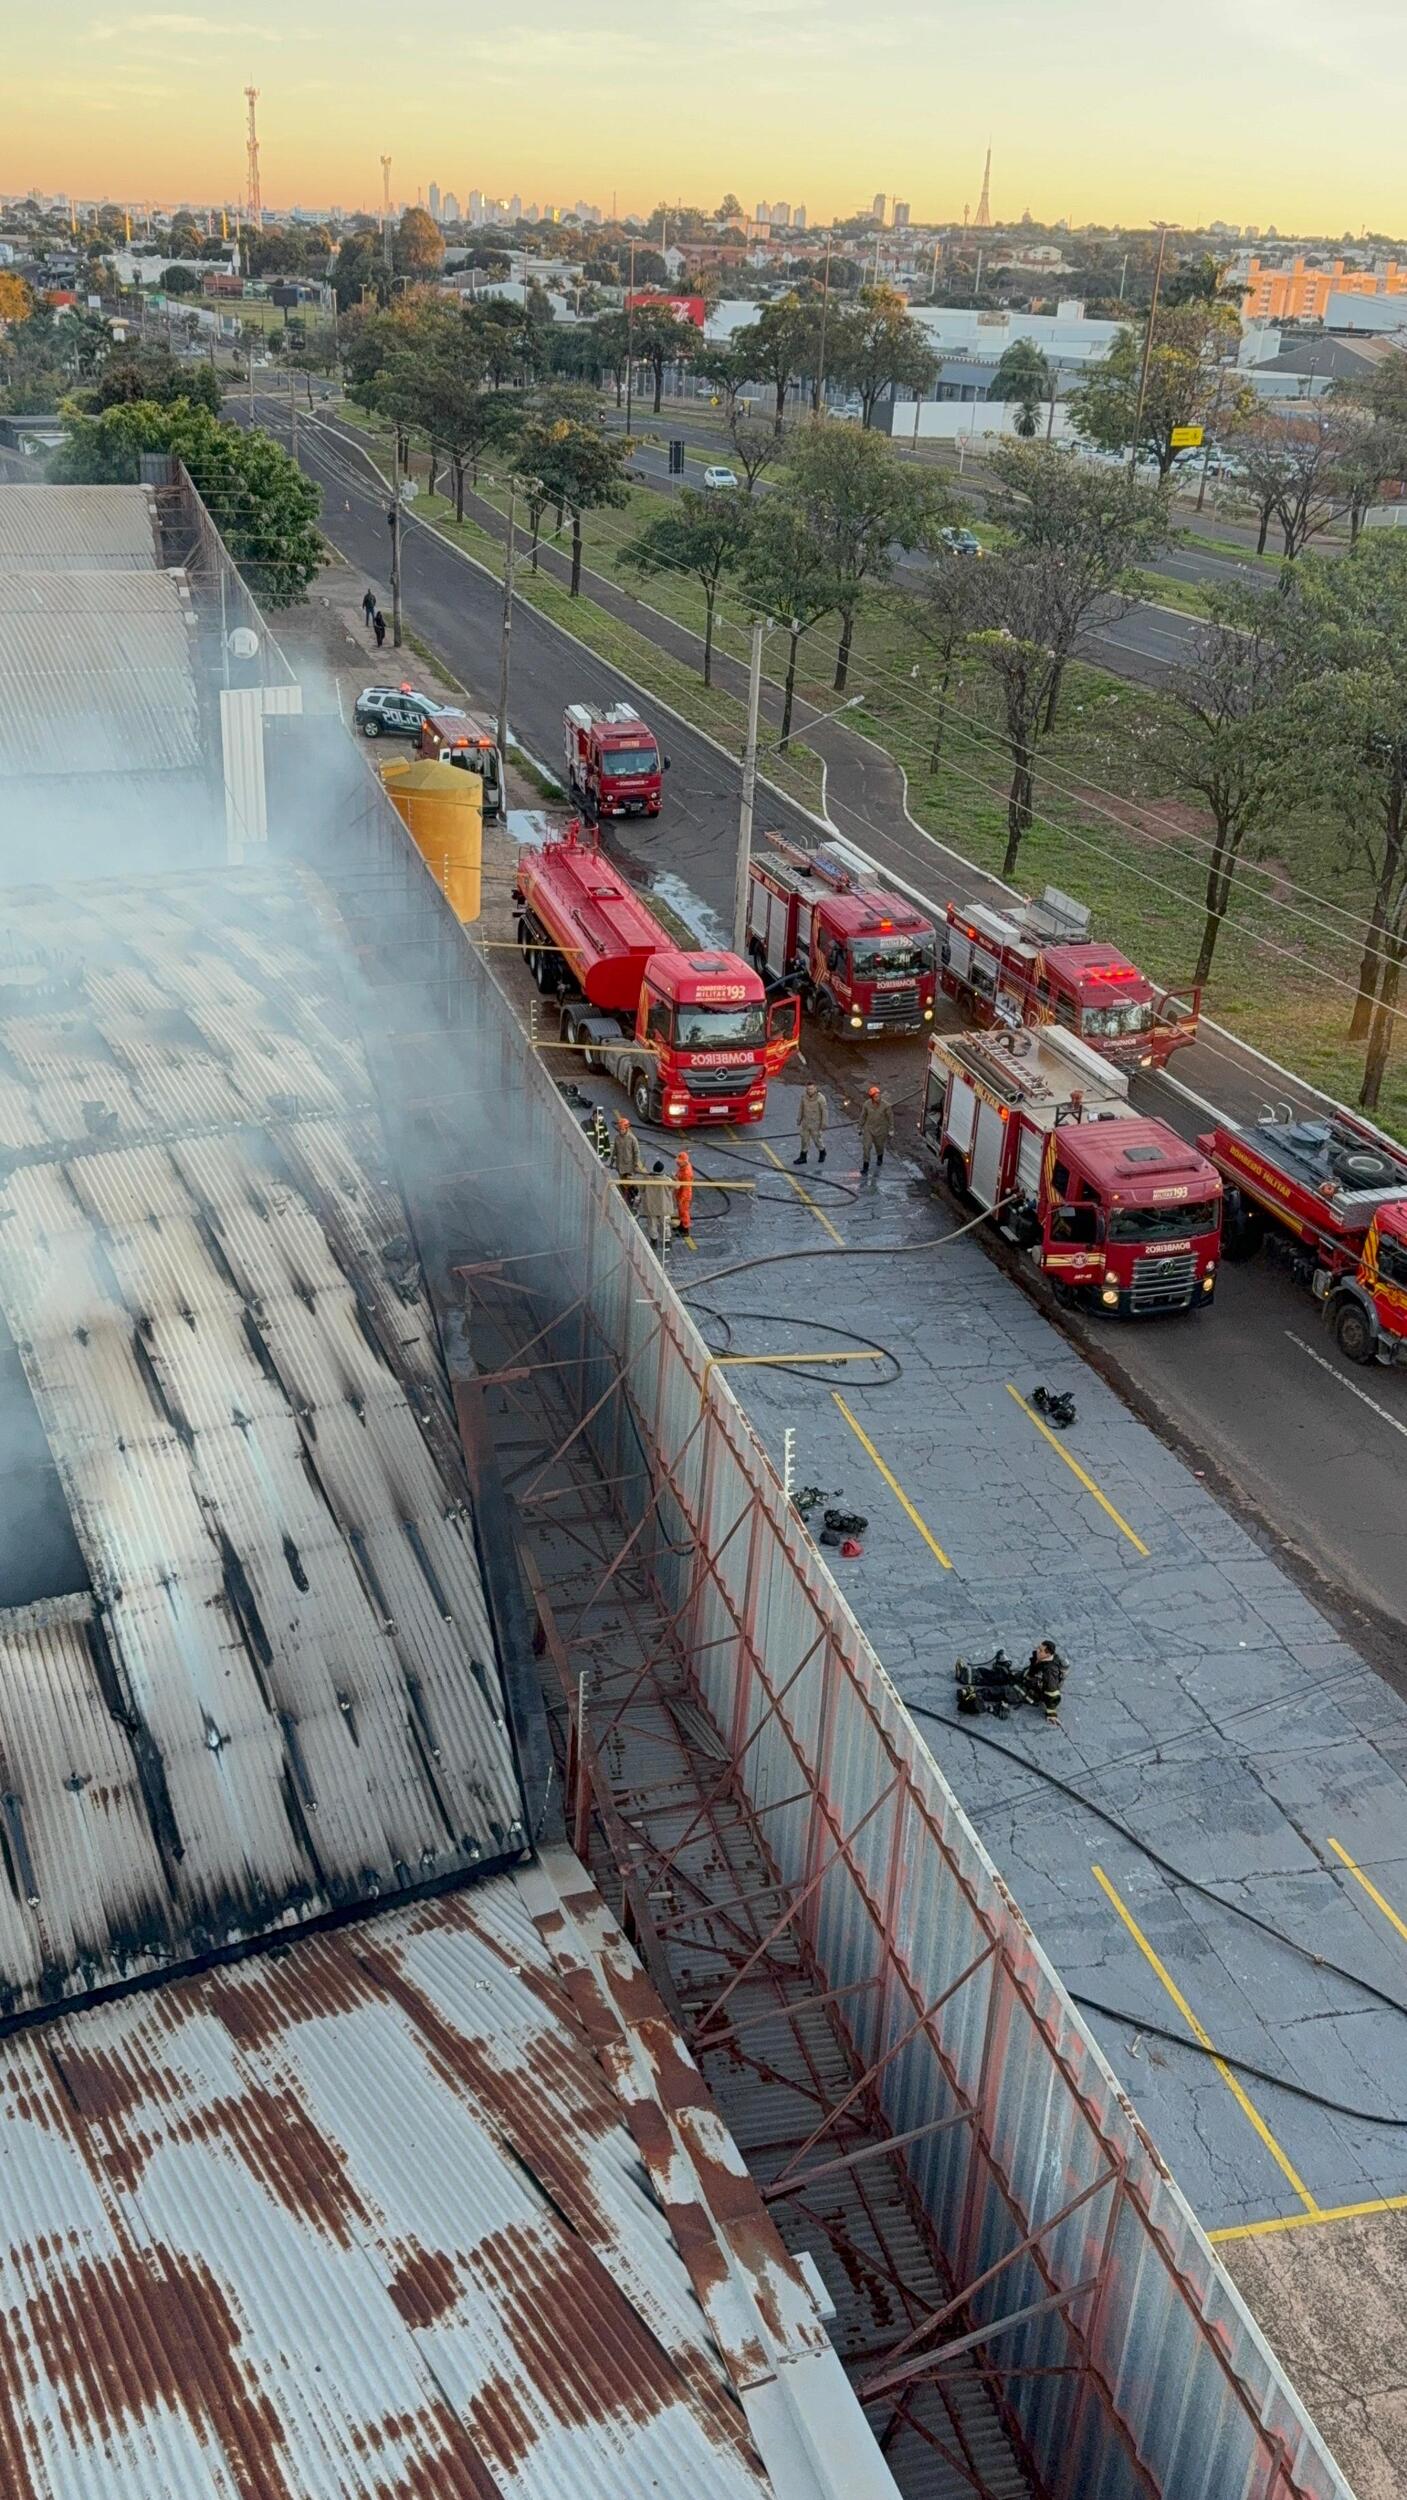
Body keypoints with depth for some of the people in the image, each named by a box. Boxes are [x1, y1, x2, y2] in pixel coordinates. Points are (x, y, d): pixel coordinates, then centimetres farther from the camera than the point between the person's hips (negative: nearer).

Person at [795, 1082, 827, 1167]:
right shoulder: (804, 1096, -13)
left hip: (816, 1123, -4)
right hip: (806, 1122, 4)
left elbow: (824, 1112, -16)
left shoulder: (821, 1098, -25)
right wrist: (798, 1120, 8)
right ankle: (803, 1157, 26)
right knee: (804, 1139, 12)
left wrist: (823, 1125, -12)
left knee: (817, 1140, 12)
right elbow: (801, 1108, 1)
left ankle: (822, 1152, 40)